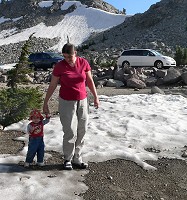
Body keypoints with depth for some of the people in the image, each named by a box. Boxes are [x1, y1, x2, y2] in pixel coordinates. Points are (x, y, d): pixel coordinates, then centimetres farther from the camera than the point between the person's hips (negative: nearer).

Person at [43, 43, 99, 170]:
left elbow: (90, 81, 5)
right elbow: (52, 85, -3)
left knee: (82, 131, 7)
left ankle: (77, 158, 22)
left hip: (82, 101, 3)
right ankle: (68, 160, 15)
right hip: (67, 102, -3)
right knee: (70, 132, -4)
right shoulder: (59, 66, -11)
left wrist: (96, 97, 5)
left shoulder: (84, 63, -5)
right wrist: (45, 102, -1)